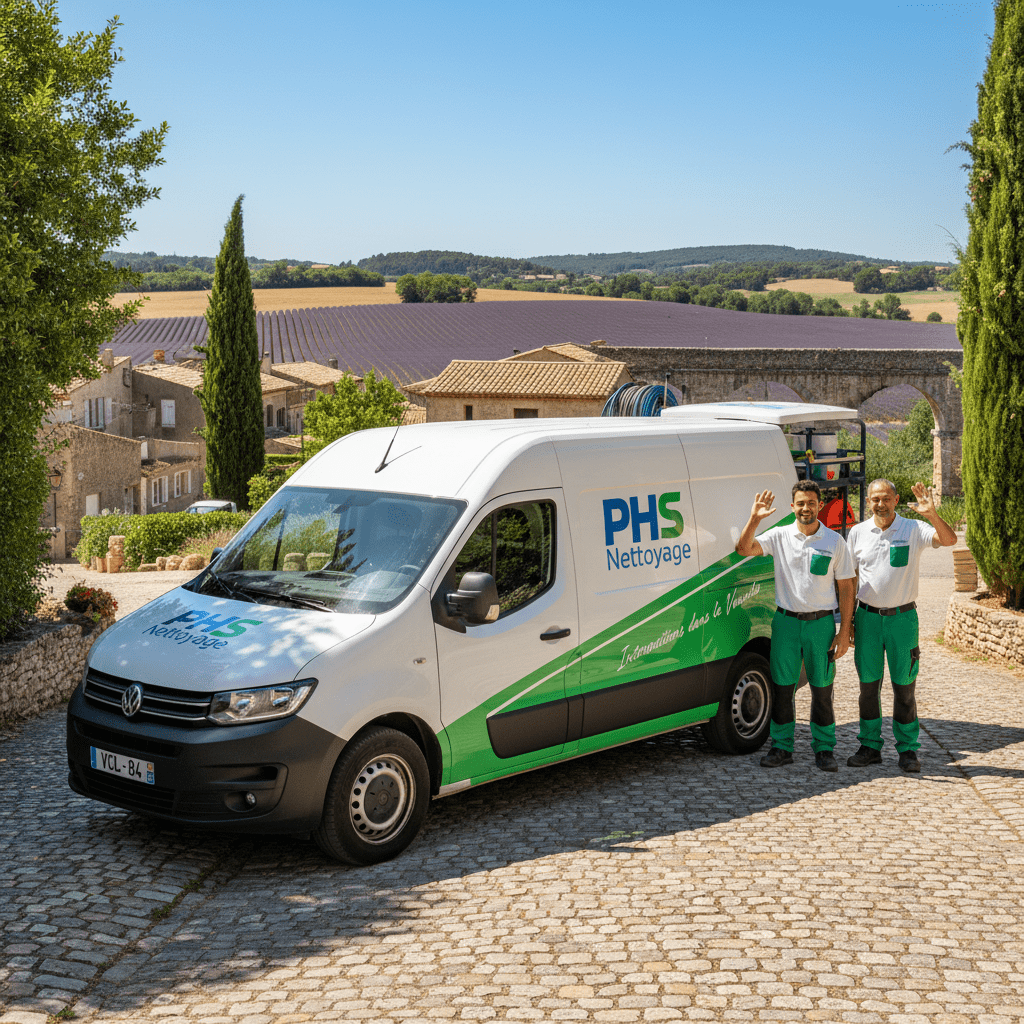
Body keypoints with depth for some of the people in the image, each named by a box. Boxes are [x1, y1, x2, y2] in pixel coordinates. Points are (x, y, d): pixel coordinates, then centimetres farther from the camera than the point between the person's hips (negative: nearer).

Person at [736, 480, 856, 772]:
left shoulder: (835, 542, 1)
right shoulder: (779, 536, 2)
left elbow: (845, 589, 2)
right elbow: (744, 549, -9)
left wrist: (844, 632, -3)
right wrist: (755, 519, -24)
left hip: (821, 624, -1)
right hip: (786, 621, 1)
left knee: (822, 690, 4)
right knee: (781, 687, 5)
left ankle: (824, 750, 15)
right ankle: (781, 748, 15)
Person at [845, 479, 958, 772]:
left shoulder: (913, 530, -2)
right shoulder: (857, 533, 5)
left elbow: (949, 540, -18)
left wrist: (932, 514, -34)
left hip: (902, 617, -2)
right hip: (868, 616, 2)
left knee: (904, 685, 2)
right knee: (868, 684, 6)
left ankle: (907, 749, 12)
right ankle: (870, 746, 16)